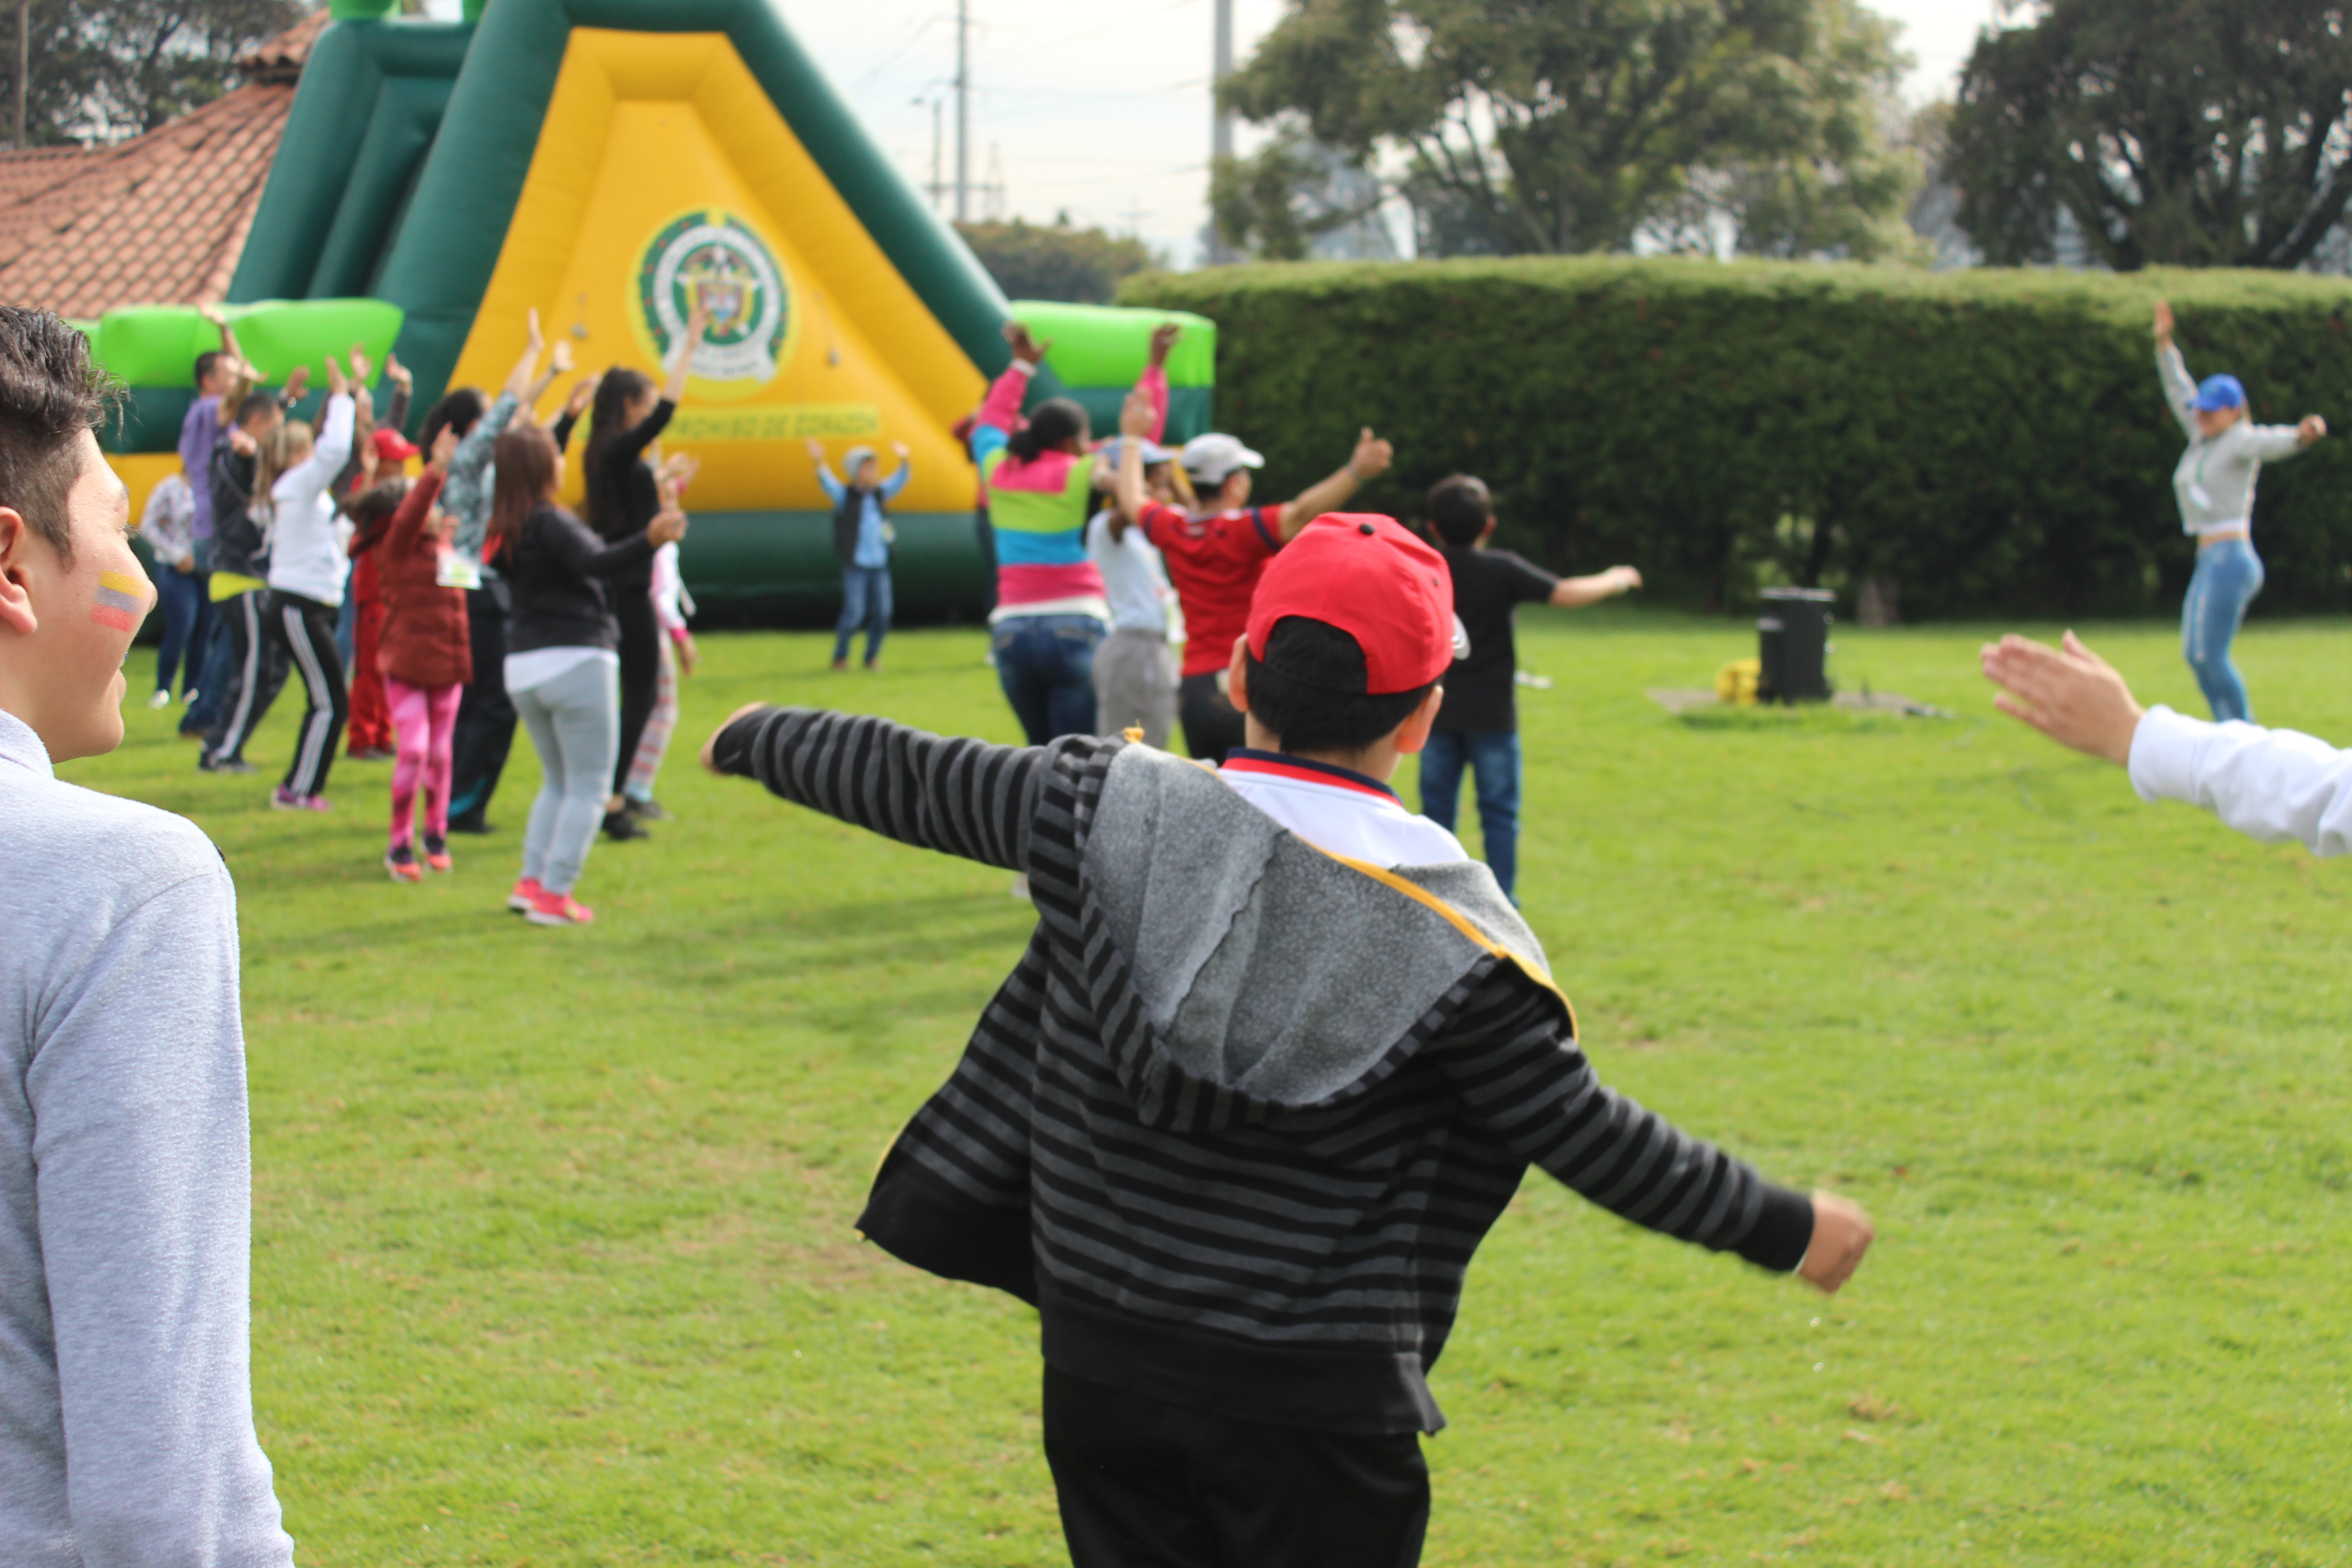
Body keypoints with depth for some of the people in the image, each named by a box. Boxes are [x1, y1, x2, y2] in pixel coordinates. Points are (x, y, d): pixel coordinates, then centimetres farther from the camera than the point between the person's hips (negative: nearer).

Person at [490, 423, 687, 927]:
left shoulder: (504, 529, 9)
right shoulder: (550, 523, -15)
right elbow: (598, 564, -30)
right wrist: (650, 540, -45)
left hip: (522, 668, 8)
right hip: (573, 662, -8)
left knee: (558, 783, 21)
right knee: (588, 787, 0)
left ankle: (531, 881, 11)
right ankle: (554, 895, -6)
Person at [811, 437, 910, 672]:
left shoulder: (881, 493, 12)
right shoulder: (844, 496, -2)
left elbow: (900, 481, 10)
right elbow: (827, 483, -17)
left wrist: (906, 461, -9)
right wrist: (819, 464, -36)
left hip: (879, 564, 5)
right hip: (855, 565, -5)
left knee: (882, 613, 2)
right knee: (854, 613, -8)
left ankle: (871, 658, 16)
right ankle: (840, 657, 9)